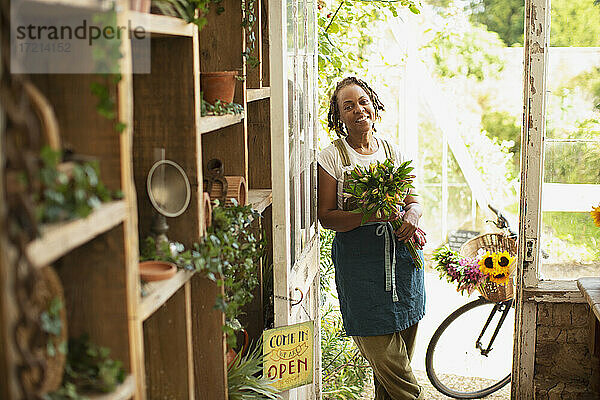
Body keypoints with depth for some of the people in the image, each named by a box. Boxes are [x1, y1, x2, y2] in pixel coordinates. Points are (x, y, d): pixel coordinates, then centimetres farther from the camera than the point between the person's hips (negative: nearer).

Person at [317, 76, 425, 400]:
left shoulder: (393, 152, 11)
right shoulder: (332, 157, -2)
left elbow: (413, 201, 16)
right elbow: (326, 216, -7)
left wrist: (412, 214, -8)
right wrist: (370, 216, -21)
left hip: (402, 255, 4)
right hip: (359, 261, -4)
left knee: (402, 352, 9)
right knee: (383, 352, -6)